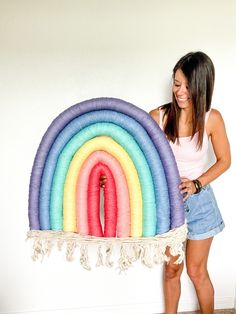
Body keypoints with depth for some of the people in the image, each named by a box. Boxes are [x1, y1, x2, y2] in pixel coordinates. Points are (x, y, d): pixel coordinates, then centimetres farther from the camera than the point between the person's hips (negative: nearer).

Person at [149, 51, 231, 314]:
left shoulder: (211, 119, -12)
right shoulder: (157, 116, -12)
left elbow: (224, 160, -1)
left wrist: (197, 183, -14)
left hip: (198, 201, -1)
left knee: (197, 271, 13)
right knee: (171, 268, 17)